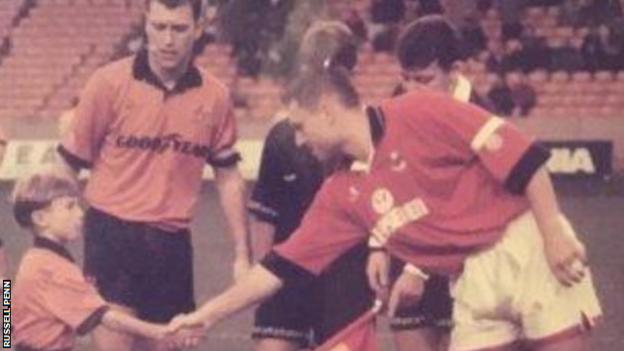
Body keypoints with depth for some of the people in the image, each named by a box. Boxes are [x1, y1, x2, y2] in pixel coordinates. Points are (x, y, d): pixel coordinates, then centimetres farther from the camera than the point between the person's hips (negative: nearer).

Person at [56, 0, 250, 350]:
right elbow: (69, 165, -1)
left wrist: (242, 254, 10)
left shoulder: (215, 96, 3)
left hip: (173, 244, 4)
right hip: (112, 236, -3)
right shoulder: (110, 82, -6)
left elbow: (228, 177, 12)